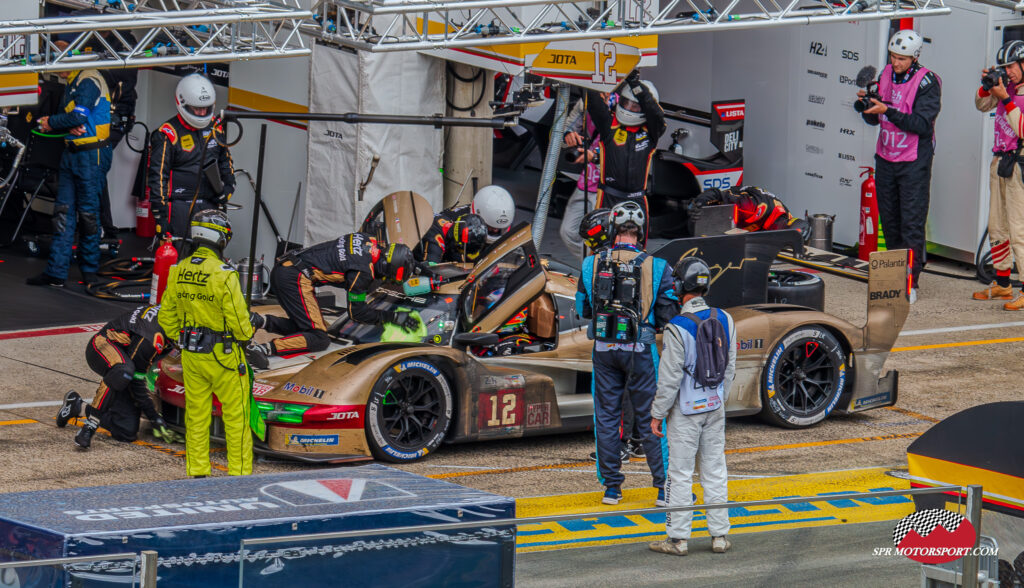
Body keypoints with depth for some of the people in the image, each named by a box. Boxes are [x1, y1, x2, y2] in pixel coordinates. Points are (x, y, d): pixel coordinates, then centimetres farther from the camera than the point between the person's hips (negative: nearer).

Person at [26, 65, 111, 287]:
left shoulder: (89, 82, -14)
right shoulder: (71, 84, 16)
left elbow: (79, 116, -21)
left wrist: (51, 123, -6)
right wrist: (70, 127, -6)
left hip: (89, 154, -9)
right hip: (71, 151, 9)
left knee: (87, 211, 0)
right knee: (64, 212, 5)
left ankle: (89, 268, 13)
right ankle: (56, 272, 4)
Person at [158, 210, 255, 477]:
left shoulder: (178, 272, -2)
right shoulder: (223, 275, -21)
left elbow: (166, 318, 7)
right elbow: (238, 319, -19)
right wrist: (245, 335, 2)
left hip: (191, 355, 6)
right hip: (223, 355, -6)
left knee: (196, 415, 14)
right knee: (236, 416, 5)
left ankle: (197, 474, 17)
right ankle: (240, 473, 8)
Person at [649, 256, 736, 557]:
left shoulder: (678, 328, -19)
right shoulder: (724, 320, 0)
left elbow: (670, 377, -17)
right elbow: (730, 368, 8)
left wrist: (658, 414, -7)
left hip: (686, 410, -6)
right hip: (715, 407, 6)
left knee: (680, 473, 2)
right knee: (715, 470, 11)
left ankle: (678, 538, 6)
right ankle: (719, 535, 13)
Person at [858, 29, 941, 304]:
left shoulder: (927, 82, -12)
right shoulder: (886, 75, 7)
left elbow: (922, 124, -21)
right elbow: (873, 119, 10)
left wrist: (887, 111, -27)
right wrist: (868, 105, -12)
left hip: (914, 162, -6)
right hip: (885, 158, 6)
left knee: (912, 224, -7)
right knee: (889, 220, 8)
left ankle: (910, 283, -5)